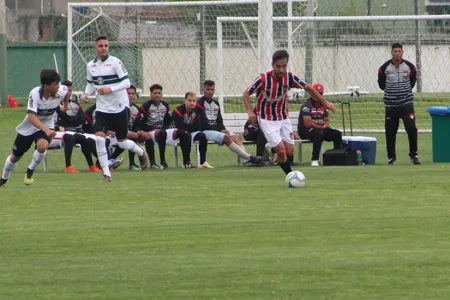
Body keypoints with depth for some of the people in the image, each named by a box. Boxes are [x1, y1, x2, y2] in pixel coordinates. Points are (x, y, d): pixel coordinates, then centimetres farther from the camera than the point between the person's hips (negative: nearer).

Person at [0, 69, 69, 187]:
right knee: (15, 156, 13)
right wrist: (46, 130, -53)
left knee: (42, 146, -32)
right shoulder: (35, 93, -32)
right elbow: (31, 117, -40)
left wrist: (65, 106, 20)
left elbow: (67, 91, 6)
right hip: (28, 128, -1)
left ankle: (30, 172, -5)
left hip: (47, 126, 1)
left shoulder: (61, 91, -22)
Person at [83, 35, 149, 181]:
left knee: (122, 143, 6)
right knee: (99, 138, -16)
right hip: (102, 108, 3)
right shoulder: (90, 65, 4)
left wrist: (110, 89, -27)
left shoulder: (115, 62, -11)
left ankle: (140, 152, 41)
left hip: (119, 107, -3)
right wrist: (87, 93, -1)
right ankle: (106, 173, -9)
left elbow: (126, 82, -14)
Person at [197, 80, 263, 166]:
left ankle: (244, 160, -30)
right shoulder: (200, 103, -6)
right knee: (226, 137, -29)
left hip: (216, 129, 8)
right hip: (205, 131, -8)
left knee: (237, 137, -11)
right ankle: (249, 157, -35)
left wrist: (223, 129, -4)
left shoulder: (216, 104, 19)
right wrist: (220, 130, -14)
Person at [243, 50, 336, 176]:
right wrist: (250, 111, -26)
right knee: (281, 150, -15)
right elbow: (246, 94, -11)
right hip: (267, 120, -4)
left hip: (283, 118, 4)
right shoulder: (263, 79, -22)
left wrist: (325, 102, -4)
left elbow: (308, 88, 0)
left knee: (289, 151, 1)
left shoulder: (290, 77, -12)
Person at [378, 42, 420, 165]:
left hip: (406, 103, 0)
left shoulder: (410, 66, -1)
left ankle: (413, 155, 2)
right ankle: (391, 157, 15)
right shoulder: (384, 68, -5)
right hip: (390, 104, 0)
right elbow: (381, 83, 10)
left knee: (412, 128, -10)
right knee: (390, 132, 2)